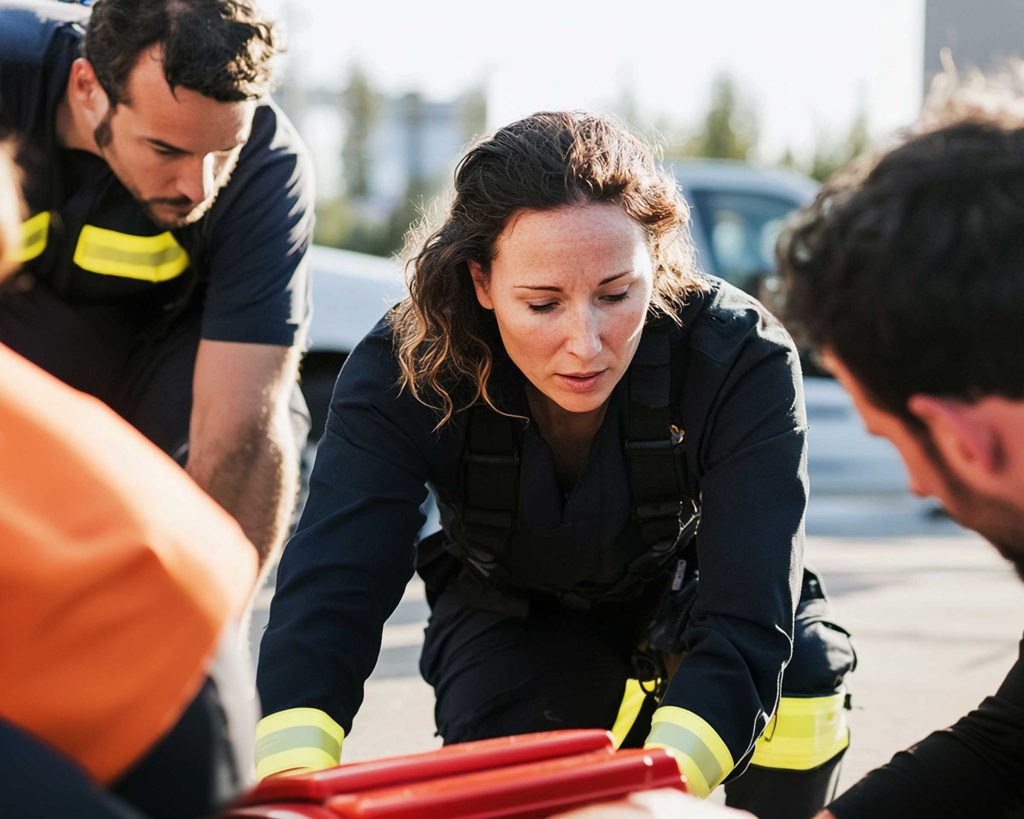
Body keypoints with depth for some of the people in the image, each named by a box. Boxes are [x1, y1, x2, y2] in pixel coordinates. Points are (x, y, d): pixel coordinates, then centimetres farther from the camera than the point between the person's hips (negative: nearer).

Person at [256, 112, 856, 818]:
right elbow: (329, 591, -41)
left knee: (802, 665, -30)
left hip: (683, 600, 0)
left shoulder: (744, 360, -34)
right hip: (512, 620, 0)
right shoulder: (402, 373, -31)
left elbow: (747, 621, -42)